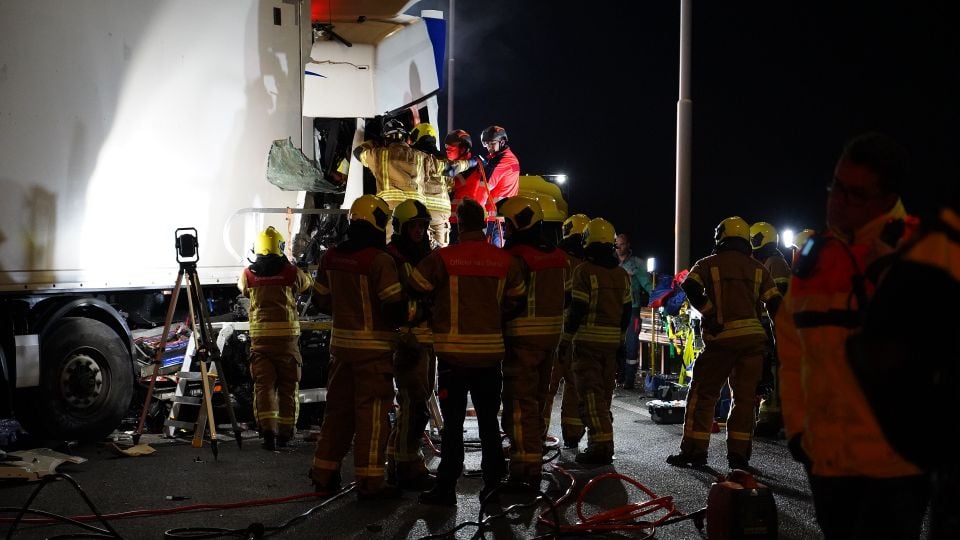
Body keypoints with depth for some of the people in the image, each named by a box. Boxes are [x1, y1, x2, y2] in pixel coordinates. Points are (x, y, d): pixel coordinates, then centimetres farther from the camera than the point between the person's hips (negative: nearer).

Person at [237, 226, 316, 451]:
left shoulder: (248, 274, 3)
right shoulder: (292, 272, 0)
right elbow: (308, 283, 20)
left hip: (260, 335, 1)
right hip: (287, 334, 0)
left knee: (264, 384, 2)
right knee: (288, 385, 10)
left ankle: (267, 429, -10)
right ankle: (285, 432, 16)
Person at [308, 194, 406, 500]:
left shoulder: (331, 257, 5)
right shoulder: (380, 260, -16)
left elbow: (324, 301, 14)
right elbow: (395, 306, -18)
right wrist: (405, 317, 2)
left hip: (341, 343, 7)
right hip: (373, 347, -7)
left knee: (338, 408, 16)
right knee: (372, 413, 0)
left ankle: (324, 475, 23)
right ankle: (370, 483, 4)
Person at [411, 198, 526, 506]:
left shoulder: (443, 258, -11)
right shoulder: (505, 261, 0)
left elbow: (416, 291, -5)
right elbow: (516, 299, 10)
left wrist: (435, 319, 14)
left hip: (453, 352, -3)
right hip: (490, 351, 3)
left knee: (453, 424, 4)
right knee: (489, 422, 13)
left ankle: (446, 488, 7)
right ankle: (493, 483, 18)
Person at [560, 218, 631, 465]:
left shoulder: (584, 271, -12)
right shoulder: (622, 274, 9)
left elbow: (577, 309, -14)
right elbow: (627, 310, 12)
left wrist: (566, 338, -6)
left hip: (587, 340, -6)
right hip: (611, 341, 7)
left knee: (590, 393, -5)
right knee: (604, 393, 16)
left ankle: (600, 446, -12)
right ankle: (603, 442, 23)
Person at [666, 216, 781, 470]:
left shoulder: (709, 264, 4)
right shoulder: (758, 268, 12)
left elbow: (690, 287, -15)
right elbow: (775, 303, 5)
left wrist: (710, 313, -7)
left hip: (721, 337, -3)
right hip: (753, 337, 3)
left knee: (703, 394, 5)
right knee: (744, 396, 10)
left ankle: (694, 451, 4)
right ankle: (739, 454, 10)